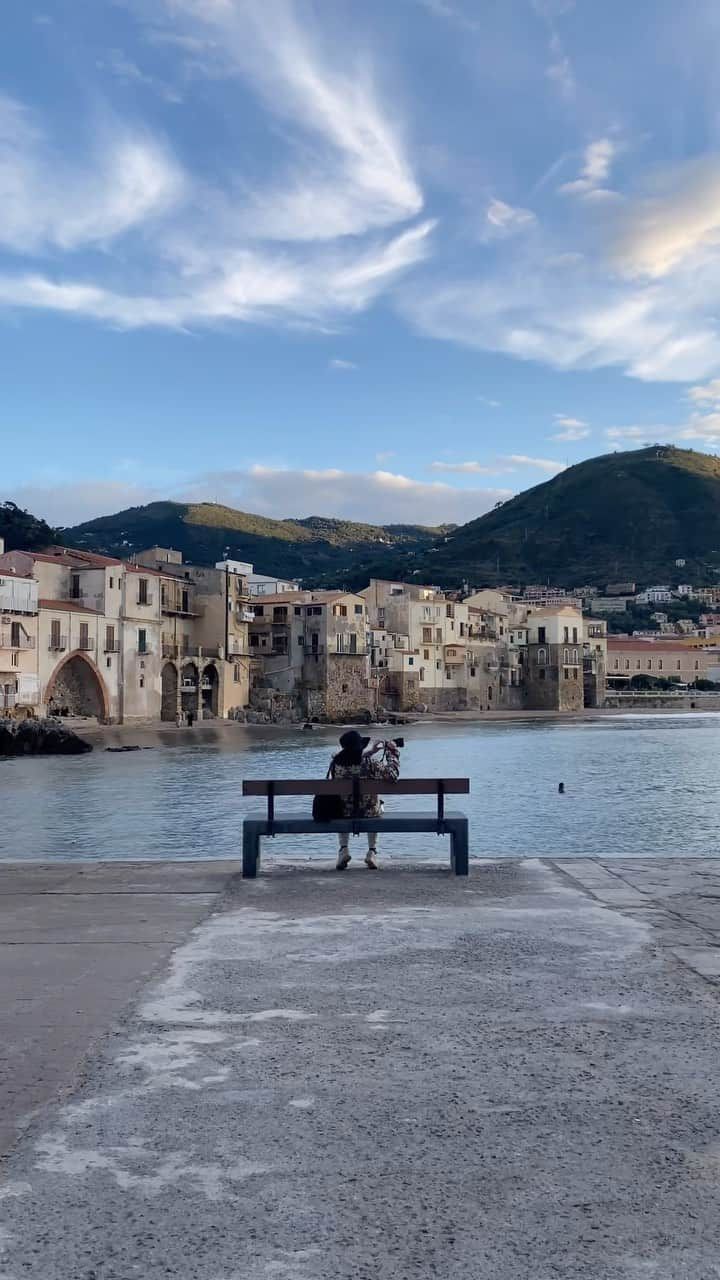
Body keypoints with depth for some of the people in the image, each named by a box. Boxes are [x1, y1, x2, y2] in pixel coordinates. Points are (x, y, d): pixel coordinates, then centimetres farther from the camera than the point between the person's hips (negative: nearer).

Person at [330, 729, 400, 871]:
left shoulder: (336, 763, -13)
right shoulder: (369, 763, -24)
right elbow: (392, 775, -22)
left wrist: (370, 751, 13)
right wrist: (392, 752, -10)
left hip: (343, 813, 2)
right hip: (368, 812, -2)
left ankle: (343, 849, 25)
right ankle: (372, 851, 29)